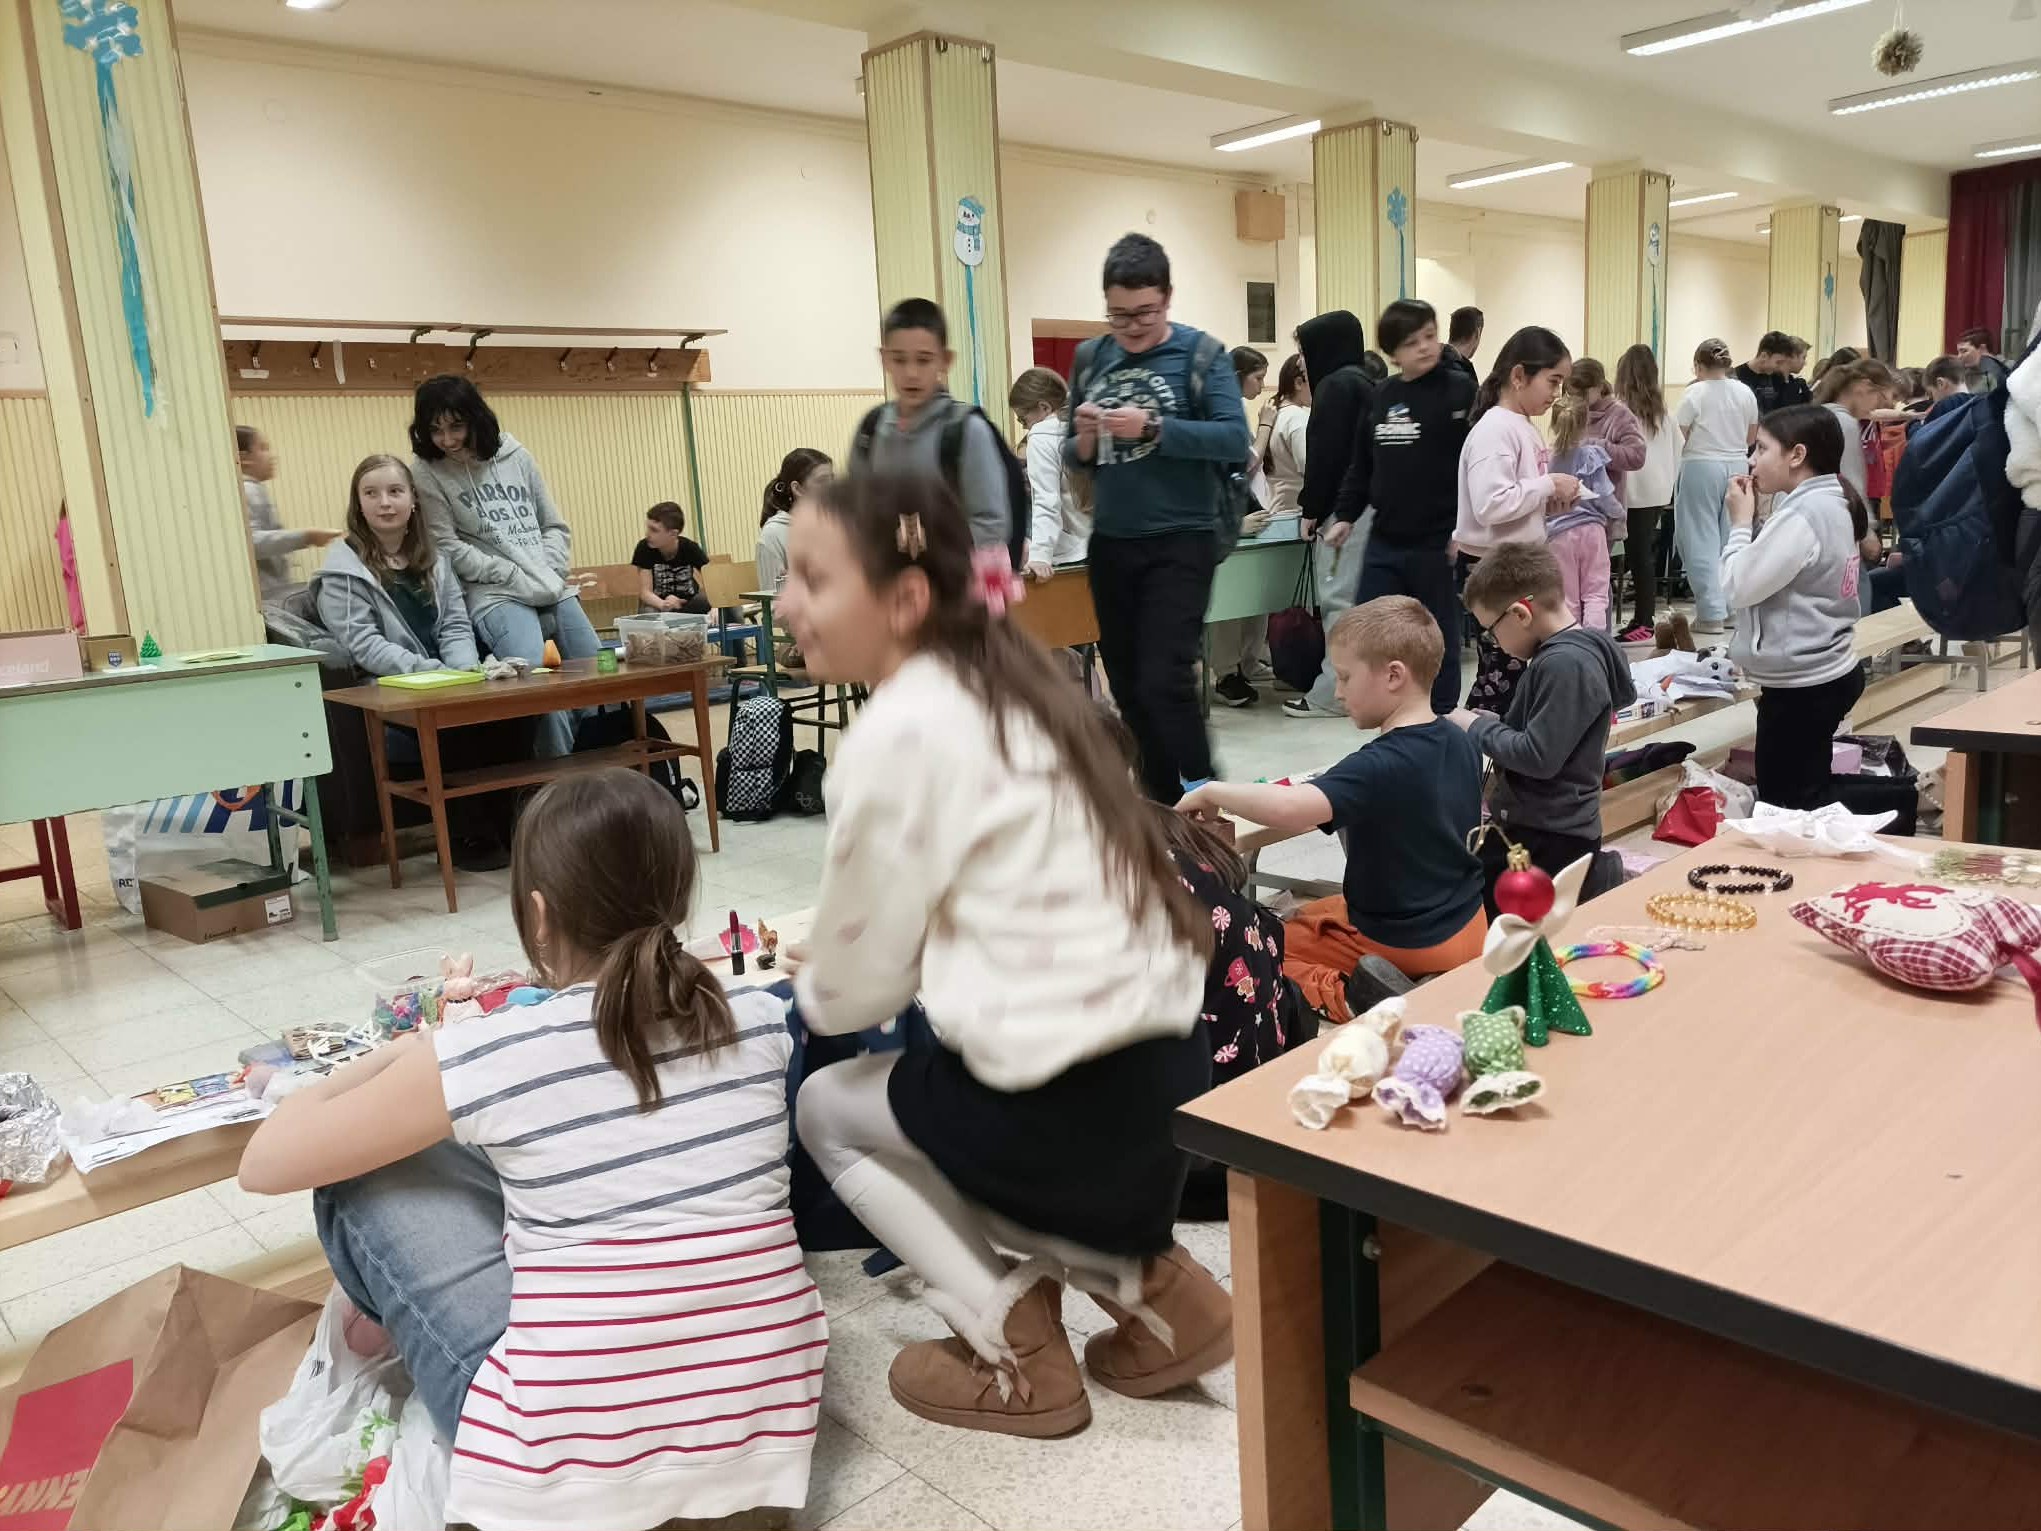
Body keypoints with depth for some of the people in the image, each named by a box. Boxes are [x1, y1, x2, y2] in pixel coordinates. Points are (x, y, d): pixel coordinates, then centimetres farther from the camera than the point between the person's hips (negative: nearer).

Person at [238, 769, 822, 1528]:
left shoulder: (487, 1057, -14)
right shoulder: (761, 1021, -3)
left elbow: (265, 1163, 1)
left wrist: (407, 1052, 16)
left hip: (574, 1465, -4)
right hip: (768, 1423, 5)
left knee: (360, 1171, 10)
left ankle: (395, 1320, 39)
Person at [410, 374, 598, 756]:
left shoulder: (516, 456, 11)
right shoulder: (427, 471, 0)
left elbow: (556, 527, 14)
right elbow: (448, 549, -7)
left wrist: (550, 575, -5)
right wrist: (523, 579, -13)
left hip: (555, 591, 5)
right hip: (495, 597, -5)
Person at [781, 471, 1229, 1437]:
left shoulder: (897, 733, -14)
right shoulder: (1008, 686, 11)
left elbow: (853, 989, -5)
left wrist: (799, 984, 17)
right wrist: (827, 957, 22)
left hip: (1063, 1101, -7)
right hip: (1165, 1069, 8)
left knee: (826, 1106, 18)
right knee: (909, 1091, 28)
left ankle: (1014, 1351, 14)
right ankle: (1143, 1278, 18)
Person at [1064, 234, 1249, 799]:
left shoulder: (1201, 353, -5)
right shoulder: (1090, 357, 8)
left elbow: (1234, 439, -15)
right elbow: (1074, 457, 11)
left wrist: (1153, 428, -23)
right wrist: (1083, 439, -11)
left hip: (1180, 541, -5)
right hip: (1110, 543, 5)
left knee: (1164, 680, -13)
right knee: (1128, 685, 11)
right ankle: (1163, 802, 26)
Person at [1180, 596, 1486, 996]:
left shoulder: (1381, 765, -29)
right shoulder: (1462, 744, -3)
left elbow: (1290, 809, -45)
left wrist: (1213, 792, -29)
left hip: (1401, 945, -9)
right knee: (1306, 917, 29)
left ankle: (1343, 995, -9)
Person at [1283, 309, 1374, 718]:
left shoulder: (1335, 384, -10)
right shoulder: (1363, 382, 18)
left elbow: (1326, 453, -15)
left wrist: (1312, 509, -10)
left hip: (1341, 507, -9)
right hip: (1365, 505, 9)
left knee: (1339, 599, -6)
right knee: (1357, 598, 11)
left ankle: (1333, 693, -3)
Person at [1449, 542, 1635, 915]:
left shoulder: (1565, 664, -21)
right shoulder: (1563, 653, 11)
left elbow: (1539, 756, -23)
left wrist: (1475, 727, -11)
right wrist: (1489, 722, 4)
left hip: (1550, 838, -10)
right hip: (1537, 825, 10)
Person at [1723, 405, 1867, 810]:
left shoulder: (1802, 515, -21)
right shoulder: (1831, 504, 10)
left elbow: (1739, 587, -17)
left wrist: (1741, 522, -9)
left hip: (1800, 685, -10)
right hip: (1828, 673, 10)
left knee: (1789, 805, 0)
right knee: (1809, 799, 17)